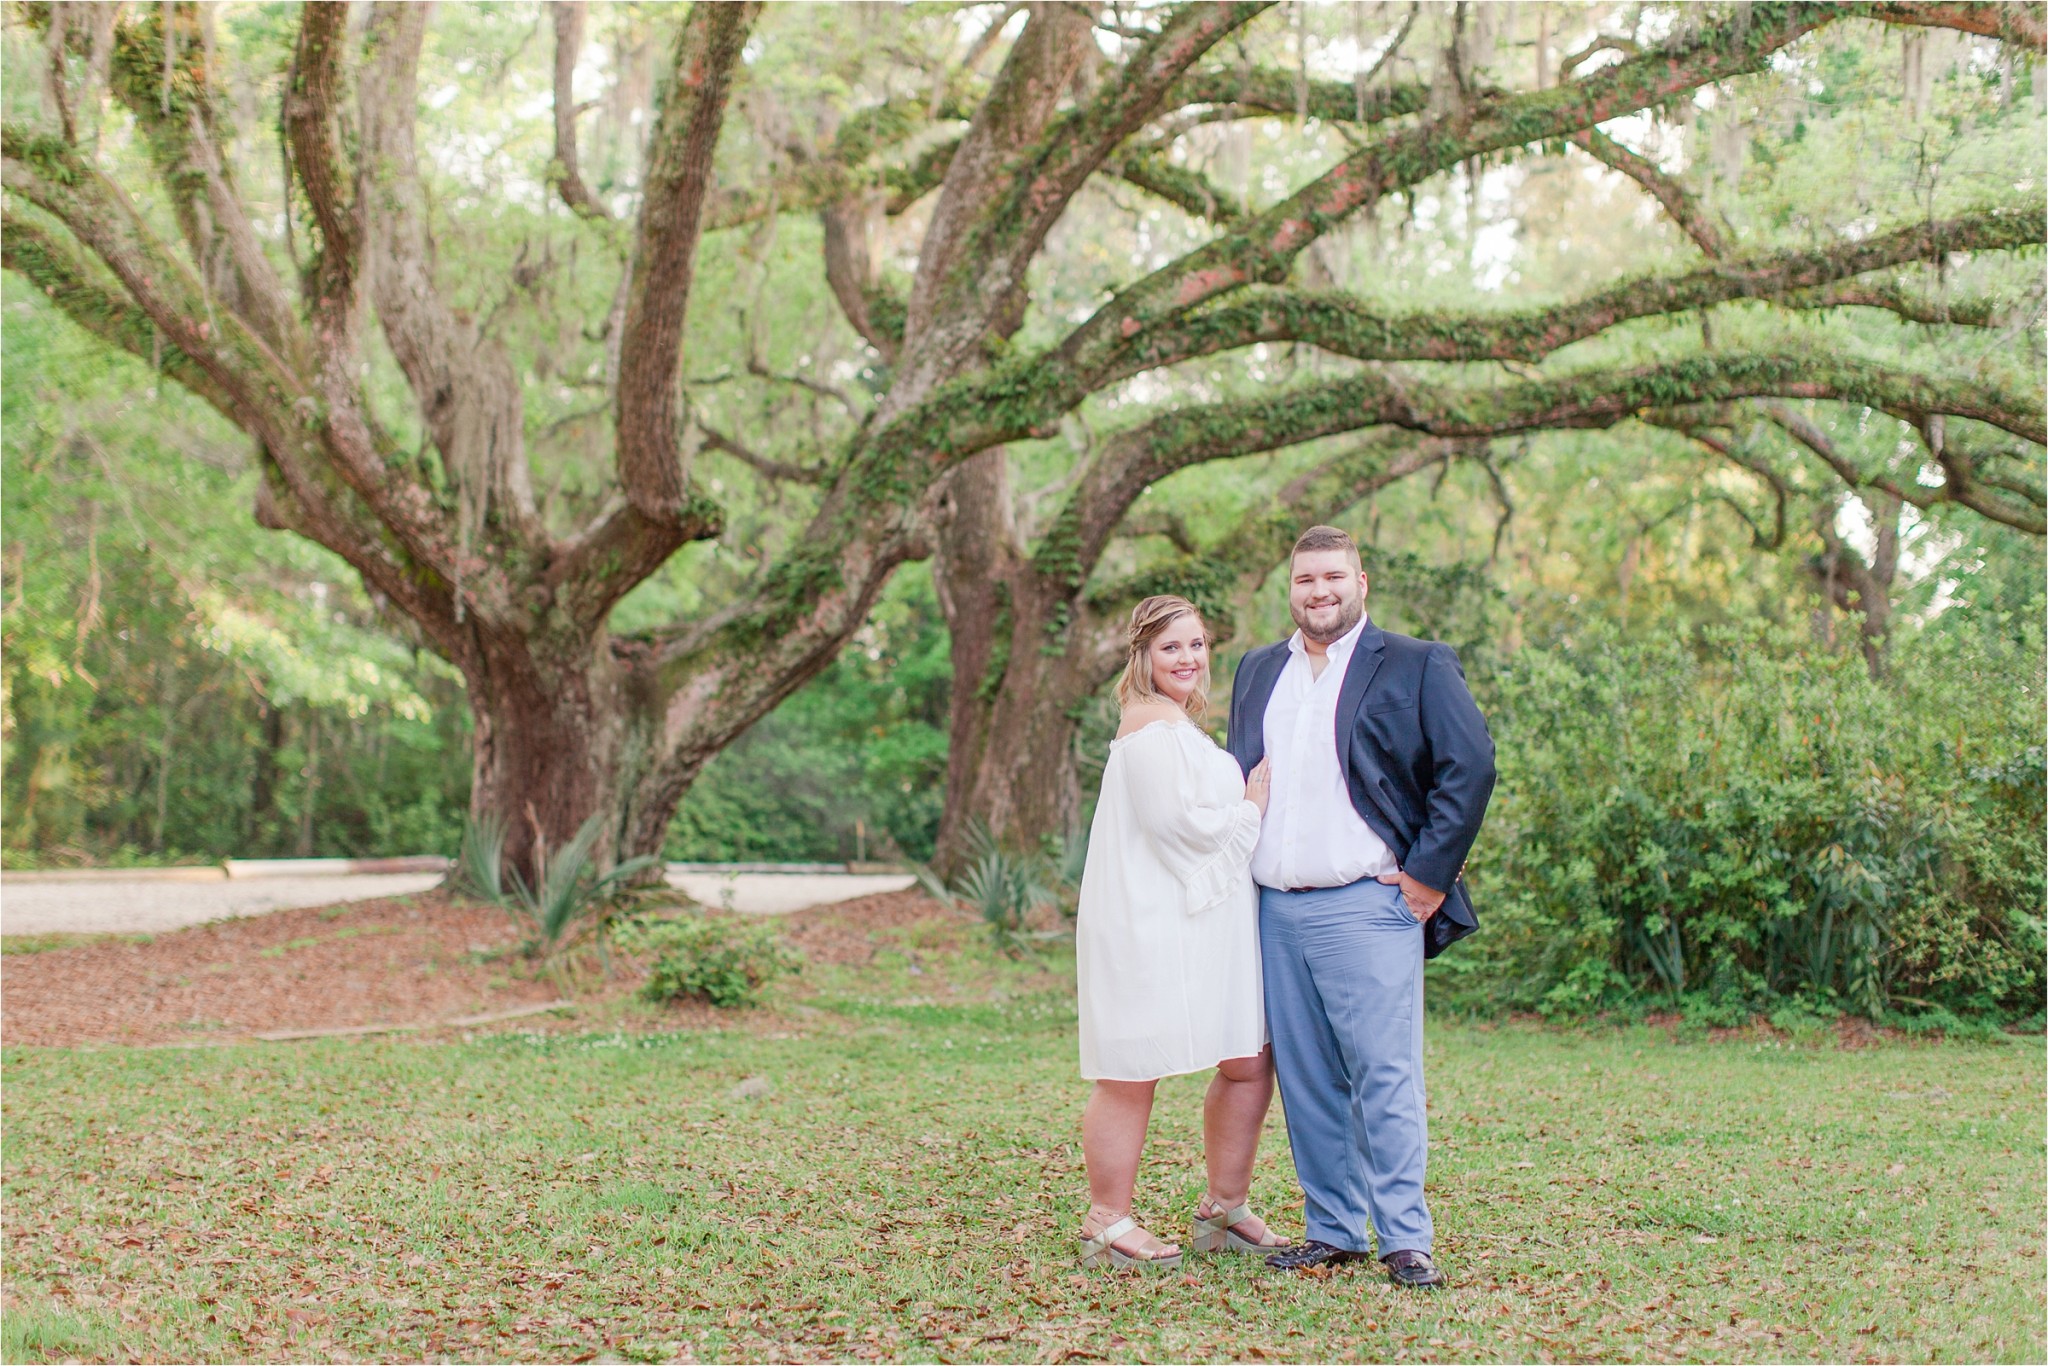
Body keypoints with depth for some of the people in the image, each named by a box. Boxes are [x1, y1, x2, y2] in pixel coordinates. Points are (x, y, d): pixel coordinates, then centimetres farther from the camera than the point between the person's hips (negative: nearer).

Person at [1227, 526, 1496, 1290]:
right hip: (1275, 909, 5)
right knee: (1306, 1081, 7)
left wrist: (1429, 874, -10)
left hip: (1367, 905, -5)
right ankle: (1332, 1231, 15)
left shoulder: (1415, 667, 0)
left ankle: (1406, 1240, -2)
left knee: (1384, 1076, -7)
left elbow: (1470, 766, -6)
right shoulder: (1258, 673, 17)